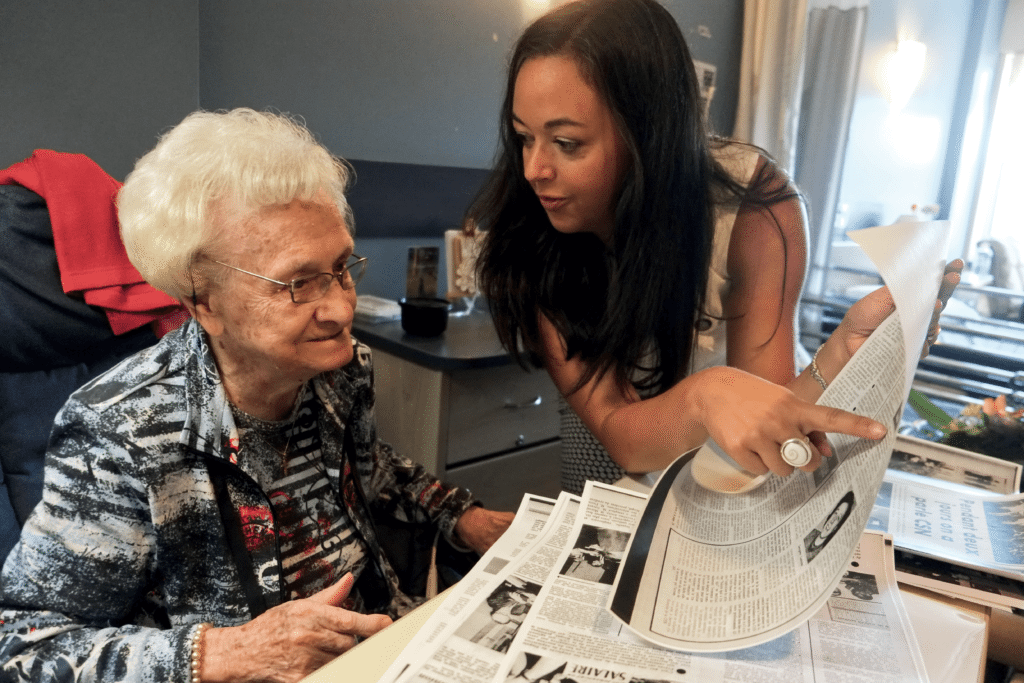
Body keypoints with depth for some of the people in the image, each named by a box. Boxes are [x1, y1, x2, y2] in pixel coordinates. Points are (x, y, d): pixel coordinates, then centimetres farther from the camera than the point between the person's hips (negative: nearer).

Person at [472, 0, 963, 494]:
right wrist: (703, 396, -47)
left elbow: (760, 429, -23)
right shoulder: (530, 231, -22)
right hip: (608, 459, 0)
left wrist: (842, 352, -40)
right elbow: (617, 434, -27)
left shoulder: (754, 208, -23)